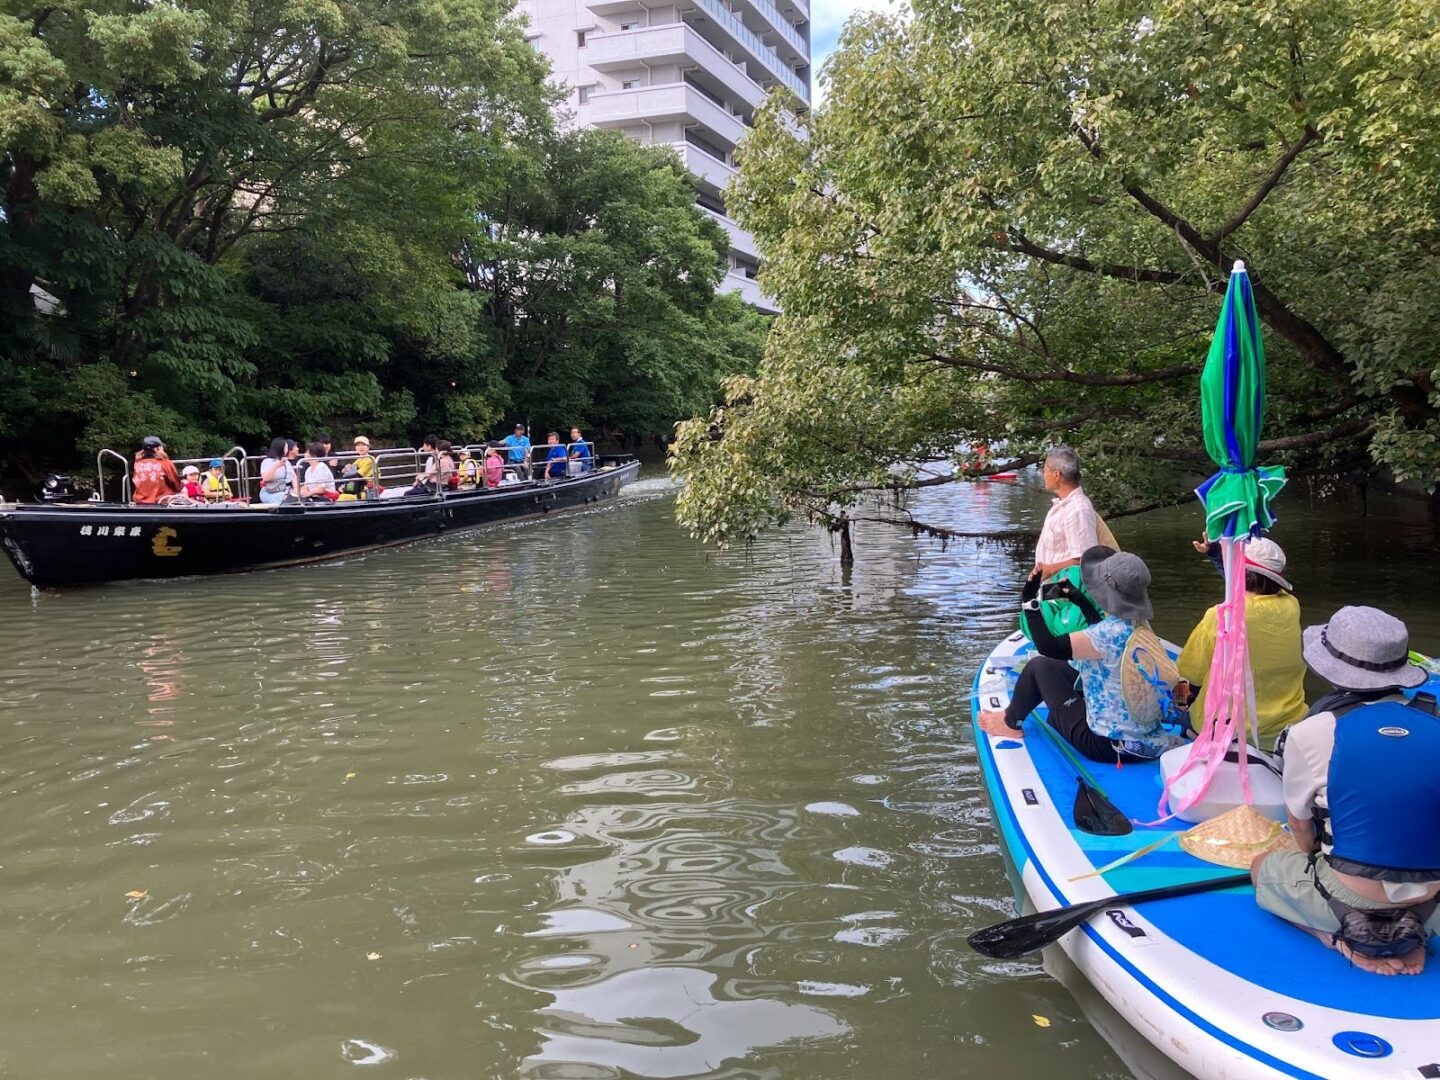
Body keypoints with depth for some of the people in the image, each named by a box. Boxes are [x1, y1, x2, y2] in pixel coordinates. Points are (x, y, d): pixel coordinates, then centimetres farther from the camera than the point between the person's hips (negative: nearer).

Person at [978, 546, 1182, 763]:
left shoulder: (1113, 632, -27)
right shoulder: (1140, 625, -1)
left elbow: (1048, 647, -26)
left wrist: (1029, 601, -17)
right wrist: (1080, 600, 31)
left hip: (1107, 745, -8)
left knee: (1040, 666, 5)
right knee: (1058, 669, 23)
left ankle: (1010, 723, 28)